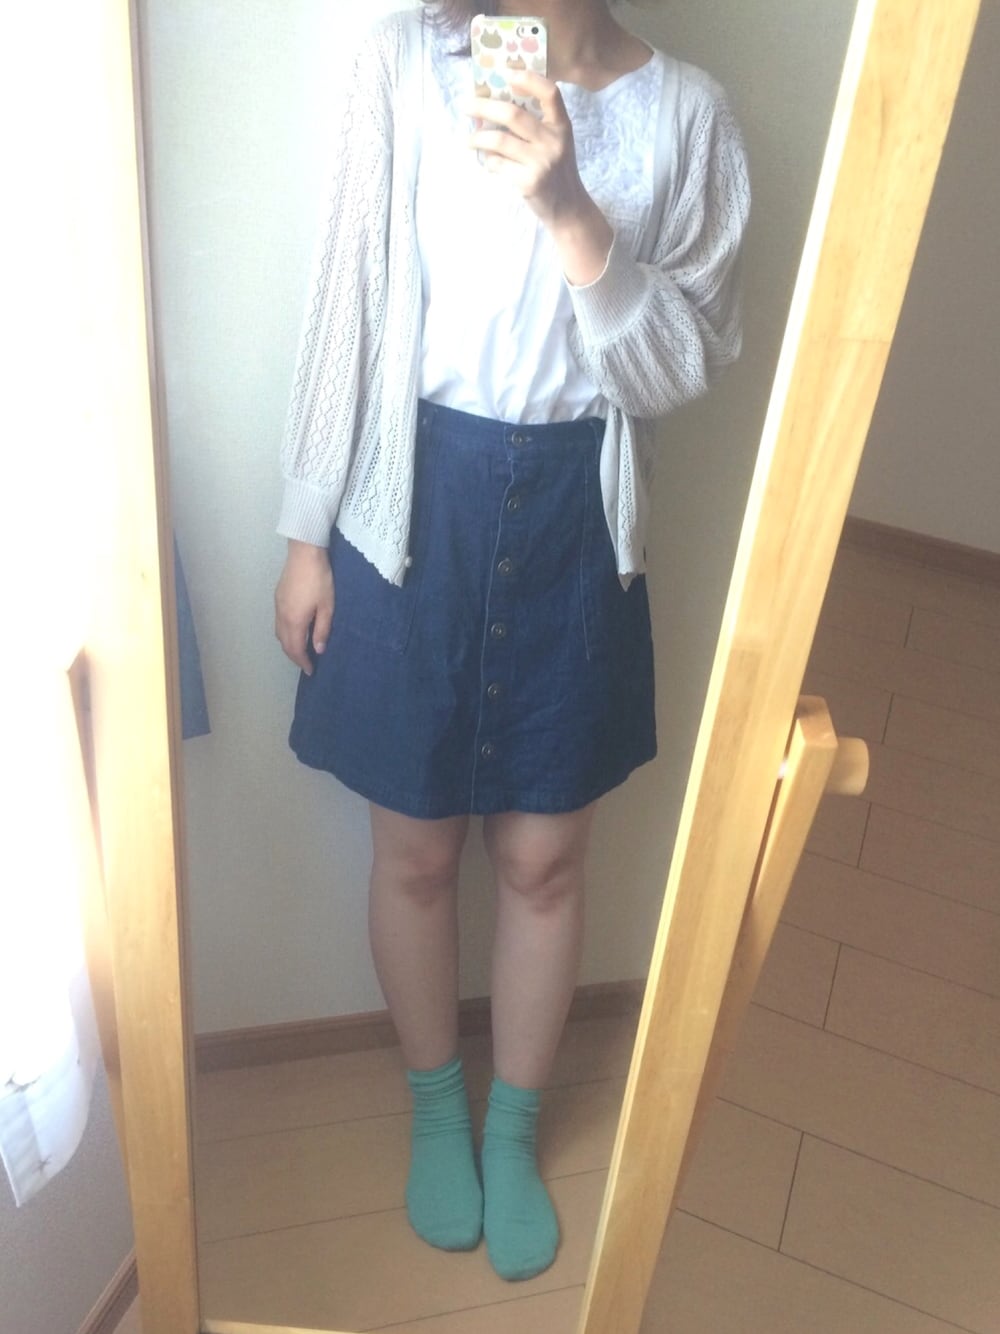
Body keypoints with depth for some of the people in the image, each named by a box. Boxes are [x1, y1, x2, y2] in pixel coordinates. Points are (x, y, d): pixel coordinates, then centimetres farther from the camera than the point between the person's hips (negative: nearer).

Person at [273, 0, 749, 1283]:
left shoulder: (683, 111, -1)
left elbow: (682, 366, -7)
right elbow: (351, 305, -1)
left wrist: (571, 212, -23)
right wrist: (307, 532, 0)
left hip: (574, 517, 1)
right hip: (417, 503, 0)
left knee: (543, 856, 13)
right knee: (417, 851, 12)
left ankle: (514, 1129, 40)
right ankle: (436, 1108, 42)